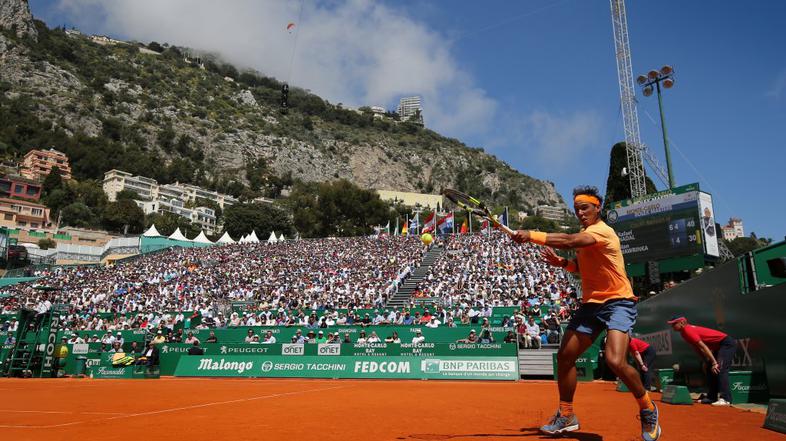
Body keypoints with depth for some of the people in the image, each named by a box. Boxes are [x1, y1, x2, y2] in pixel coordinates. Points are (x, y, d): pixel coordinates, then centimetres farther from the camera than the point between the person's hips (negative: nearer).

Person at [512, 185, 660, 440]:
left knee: (615, 361, -26)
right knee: (564, 356, 4)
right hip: (591, 304, 9)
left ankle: (648, 410, 4)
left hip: (617, 302, -8)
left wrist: (531, 235, -37)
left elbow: (568, 241, -34)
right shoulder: (583, 234, 13)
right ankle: (566, 417, 21)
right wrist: (562, 263, 4)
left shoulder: (602, 231, -17)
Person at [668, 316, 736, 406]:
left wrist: (714, 362, -27)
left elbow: (703, 346, -25)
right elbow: (698, 348, 14)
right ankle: (712, 397, 14)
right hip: (718, 347, 11)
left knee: (720, 369, -22)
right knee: (710, 370, 10)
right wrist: (708, 362, 14)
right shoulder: (684, 332, 7)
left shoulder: (688, 330, -21)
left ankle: (725, 399, -26)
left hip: (727, 343, -10)